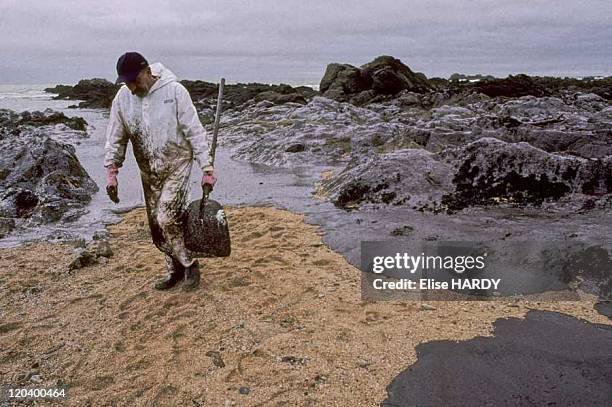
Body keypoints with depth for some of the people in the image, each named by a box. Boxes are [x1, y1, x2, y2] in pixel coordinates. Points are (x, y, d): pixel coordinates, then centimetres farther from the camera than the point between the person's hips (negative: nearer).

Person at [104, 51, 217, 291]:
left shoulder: (174, 91, -14)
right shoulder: (122, 98, -1)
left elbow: (195, 132, -14)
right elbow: (115, 138, 5)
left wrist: (207, 169, -17)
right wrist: (111, 172, -4)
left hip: (176, 165, -5)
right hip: (149, 172, 5)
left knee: (167, 219, -15)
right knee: (156, 226, 8)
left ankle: (189, 264, 7)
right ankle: (175, 270, 25)